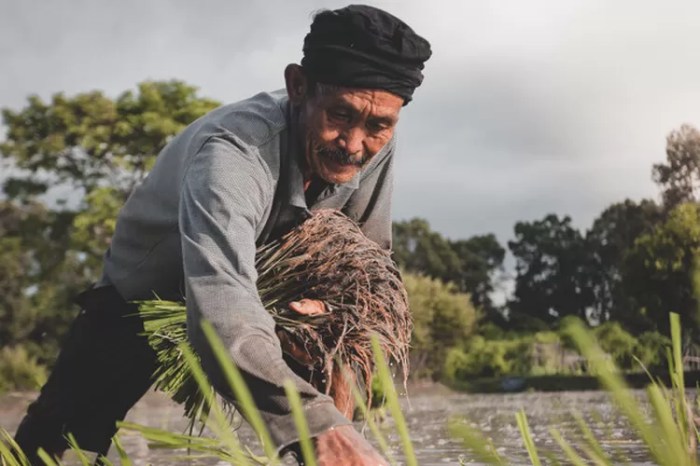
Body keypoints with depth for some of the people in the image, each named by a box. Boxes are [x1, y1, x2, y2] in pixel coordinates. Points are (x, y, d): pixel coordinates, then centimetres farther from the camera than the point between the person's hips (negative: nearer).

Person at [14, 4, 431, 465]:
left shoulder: (375, 145, -23)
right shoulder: (232, 153, -43)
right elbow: (224, 317, -58)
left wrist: (333, 304, -29)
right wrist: (318, 425, -73)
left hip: (264, 295, 5)